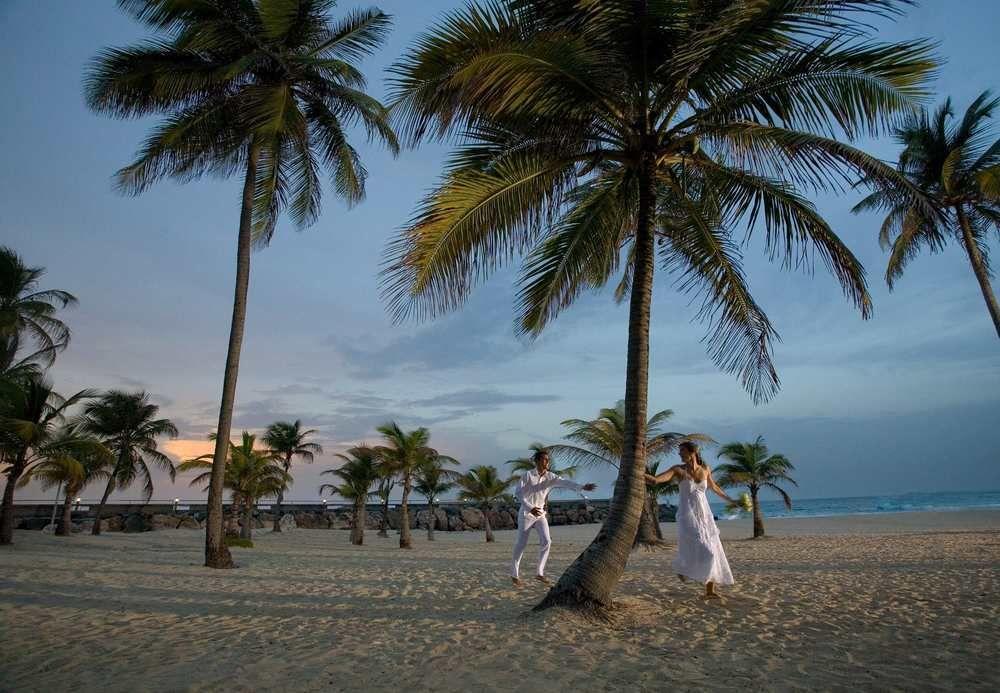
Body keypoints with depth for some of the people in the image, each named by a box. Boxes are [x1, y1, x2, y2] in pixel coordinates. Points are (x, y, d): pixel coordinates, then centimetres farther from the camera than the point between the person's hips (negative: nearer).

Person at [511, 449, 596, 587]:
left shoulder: (550, 477, -3)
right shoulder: (527, 475, -13)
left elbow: (565, 482, -17)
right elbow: (518, 493, -15)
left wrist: (582, 487, -34)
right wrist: (530, 508, -26)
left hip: (540, 515, 4)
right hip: (526, 514, -4)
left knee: (546, 542, -7)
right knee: (521, 544, 1)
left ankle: (540, 573, 7)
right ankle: (514, 574, 16)